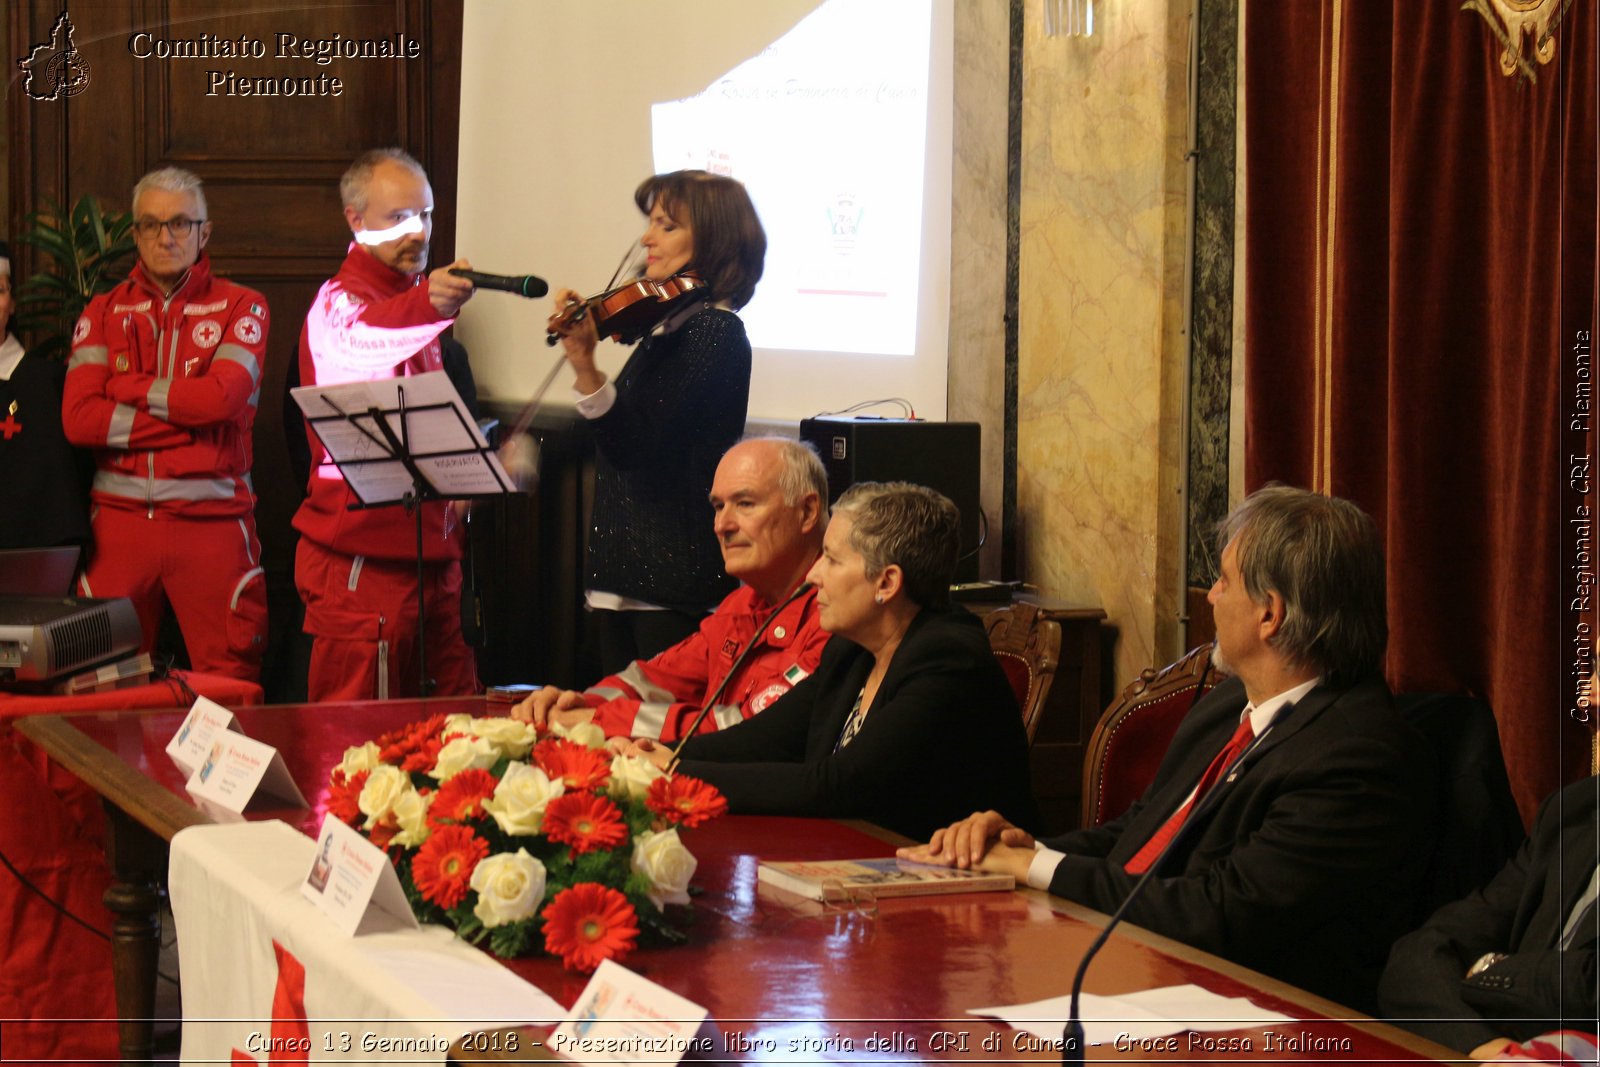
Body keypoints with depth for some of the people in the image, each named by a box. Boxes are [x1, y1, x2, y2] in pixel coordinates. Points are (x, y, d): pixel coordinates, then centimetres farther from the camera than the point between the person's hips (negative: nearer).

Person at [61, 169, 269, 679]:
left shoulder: (241, 307, 7)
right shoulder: (104, 312, 11)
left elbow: (223, 396, -12)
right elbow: (78, 418, -3)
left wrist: (129, 389, -3)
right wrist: (187, 415, -8)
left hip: (213, 520, -2)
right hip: (119, 518, 2)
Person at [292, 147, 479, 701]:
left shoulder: (413, 298, 20)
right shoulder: (338, 301, -9)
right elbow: (354, 341, -36)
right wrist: (426, 306, -54)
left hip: (432, 550, 8)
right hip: (362, 563, -8)